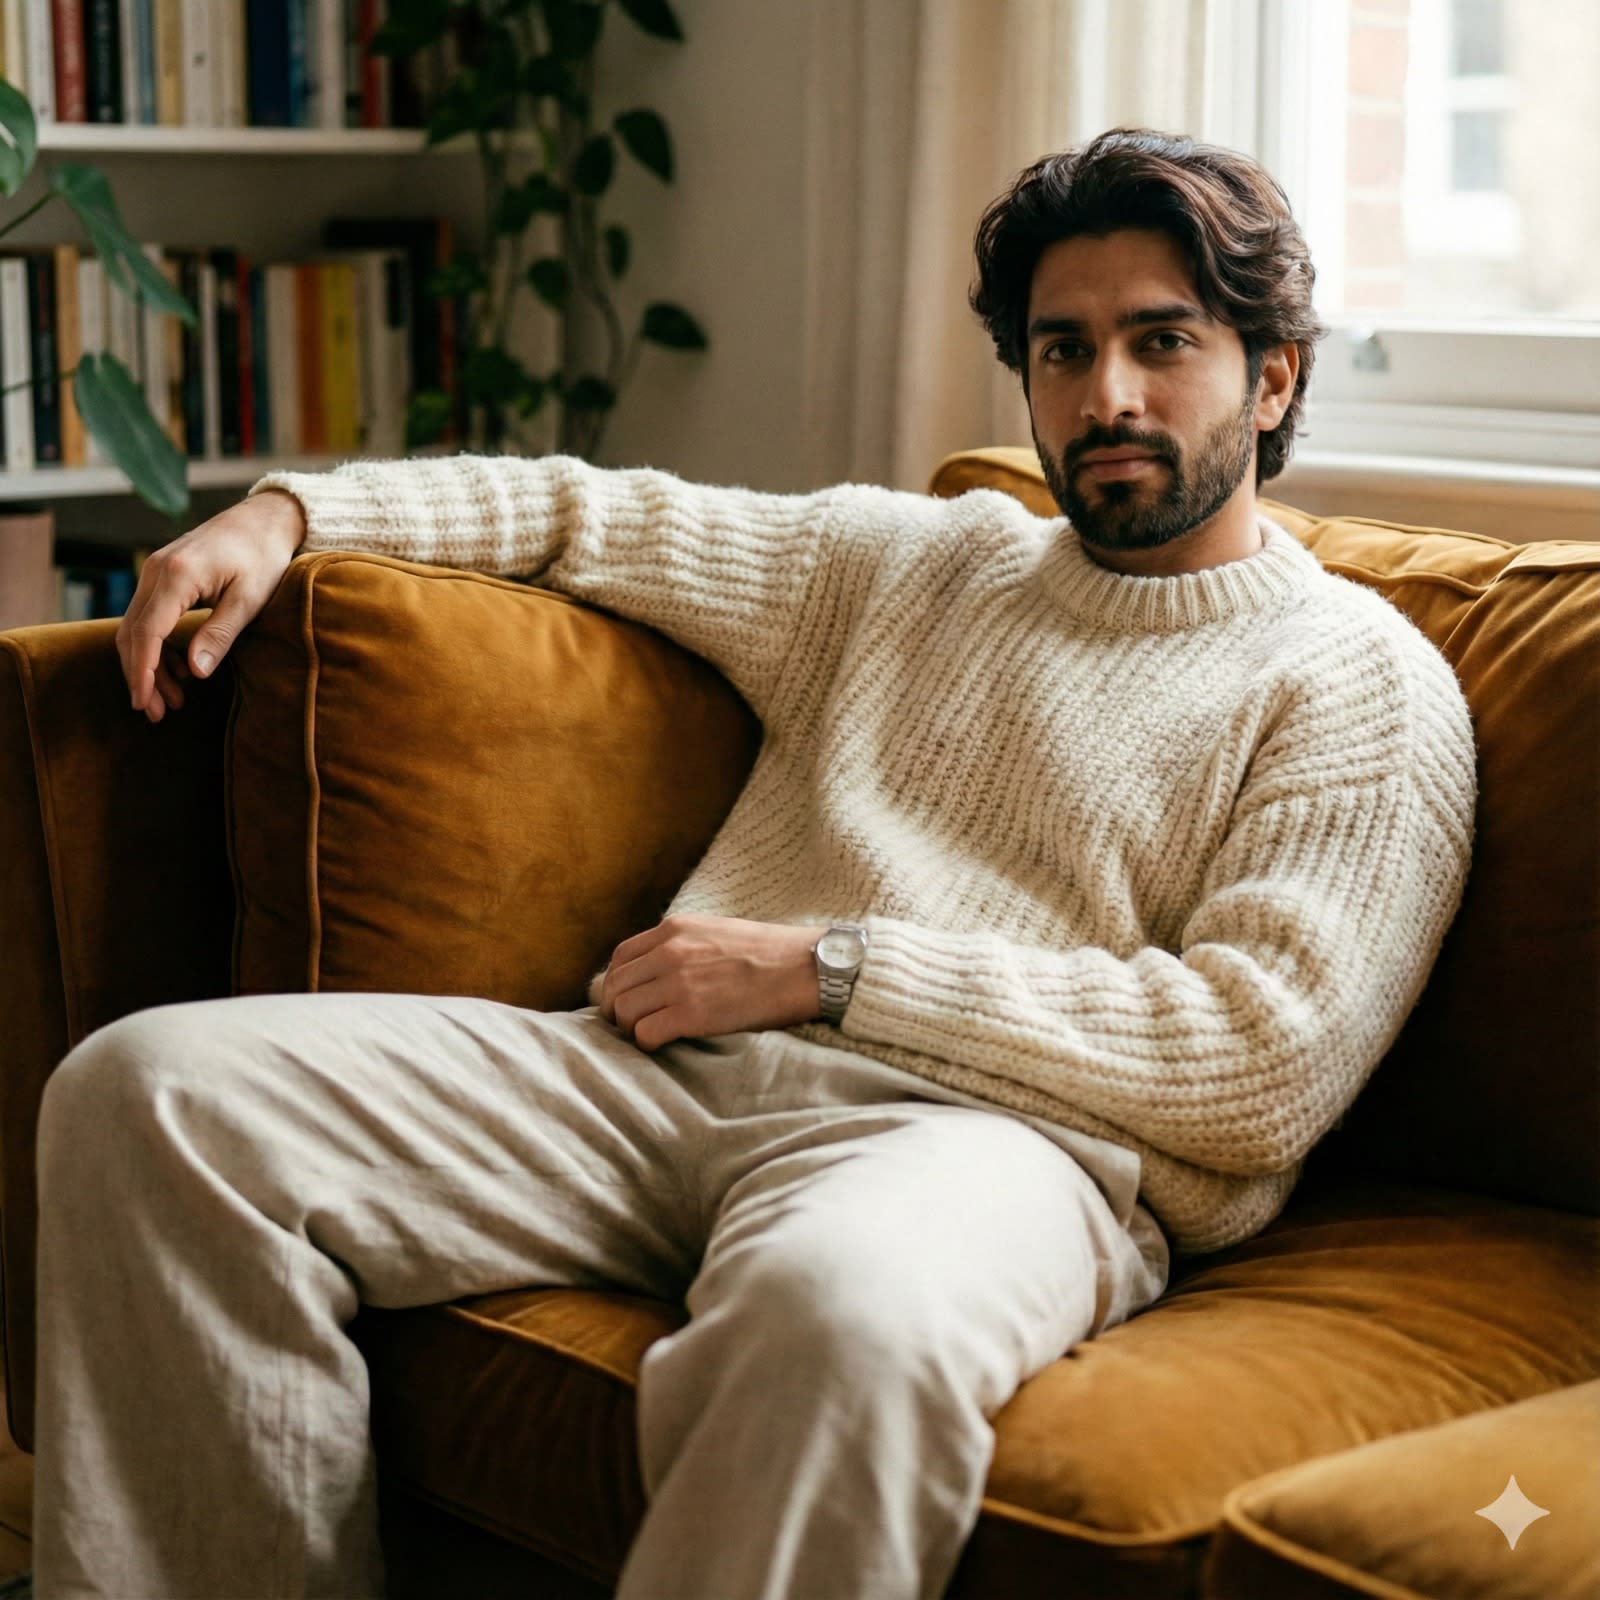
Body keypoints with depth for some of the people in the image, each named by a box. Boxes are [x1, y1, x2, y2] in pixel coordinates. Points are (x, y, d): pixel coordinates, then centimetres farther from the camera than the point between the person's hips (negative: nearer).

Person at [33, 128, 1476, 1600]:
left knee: (844, 1312, -44)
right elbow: (596, 518, 31)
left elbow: (1268, 1061, -7)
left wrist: (826, 967, -9)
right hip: (678, 1078, 6)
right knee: (152, 1091, -15)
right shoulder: (907, 560, 26)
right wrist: (285, 511, 14)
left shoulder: (1360, 679, 7)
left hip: (997, 1130, -5)